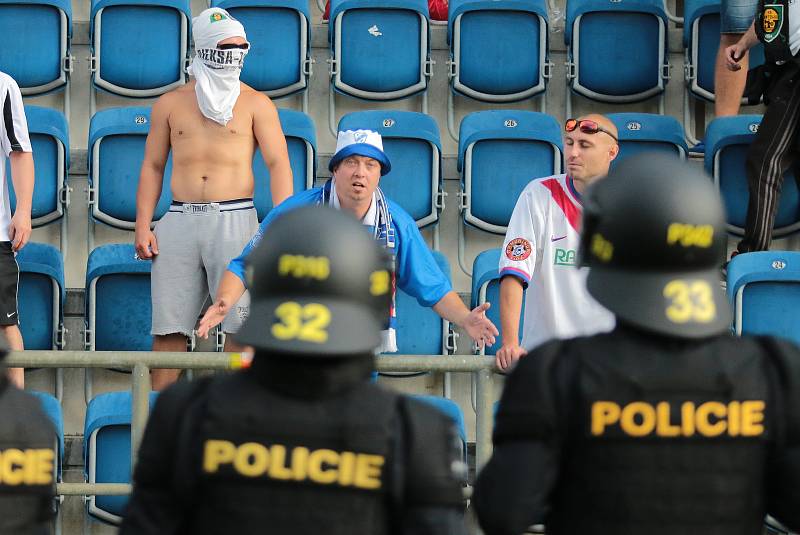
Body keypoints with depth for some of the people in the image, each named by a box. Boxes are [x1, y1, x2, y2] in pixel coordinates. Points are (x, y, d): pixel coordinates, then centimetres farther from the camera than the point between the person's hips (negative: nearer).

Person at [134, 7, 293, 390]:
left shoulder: (255, 104, 8)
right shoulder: (171, 104, 14)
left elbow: (278, 163, 0)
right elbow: (152, 167, 14)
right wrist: (143, 226, 4)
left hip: (234, 219, -2)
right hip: (180, 221, 2)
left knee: (240, 323, -6)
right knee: (168, 326, 0)